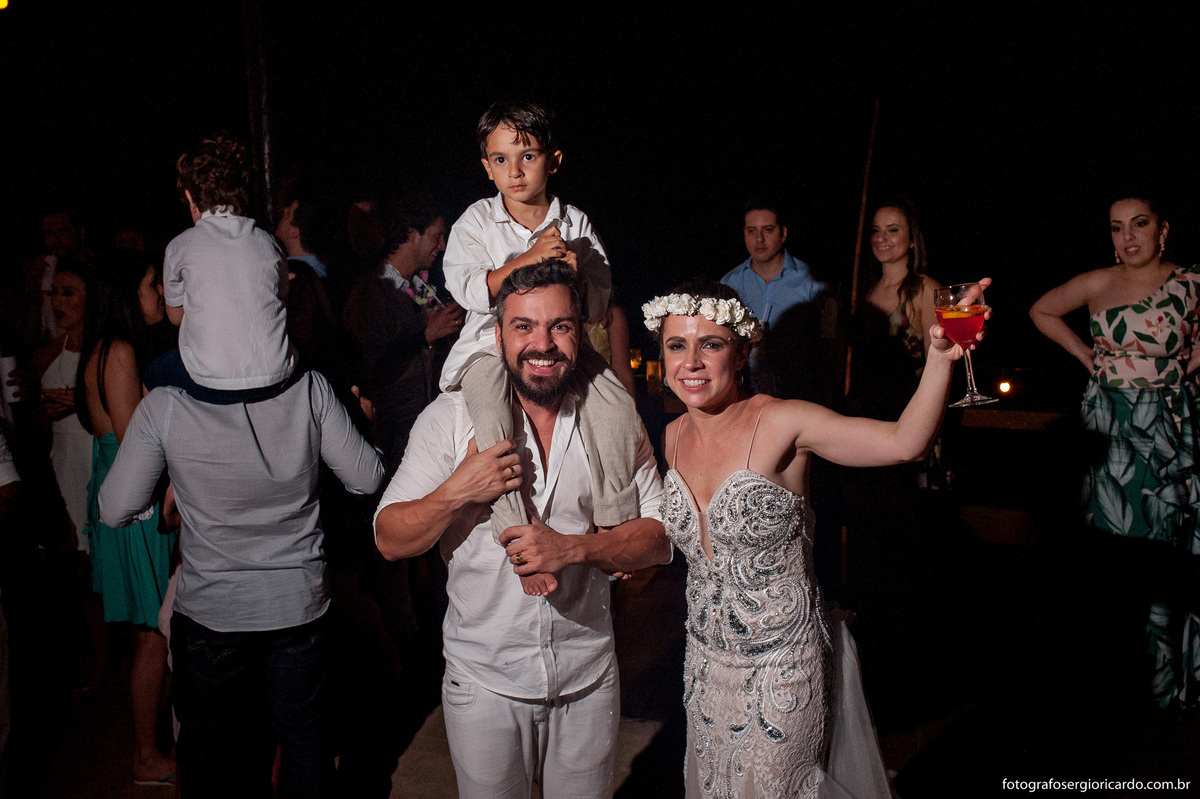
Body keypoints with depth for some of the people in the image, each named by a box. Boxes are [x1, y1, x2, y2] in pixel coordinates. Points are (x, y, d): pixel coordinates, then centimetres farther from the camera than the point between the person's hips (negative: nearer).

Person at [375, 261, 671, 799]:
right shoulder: (451, 417, -8)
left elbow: (659, 537, -5)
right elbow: (390, 541, -7)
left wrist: (572, 548, -21)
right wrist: (458, 491, -24)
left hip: (588, 676, 1)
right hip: (484, 679, -1)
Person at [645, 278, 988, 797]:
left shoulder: (782, 423, -19)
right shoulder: (674, 436, -2)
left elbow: (904, 442, -31)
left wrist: (940, 358, -43)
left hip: (780, 670, -5)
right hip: (706, 662, 6)